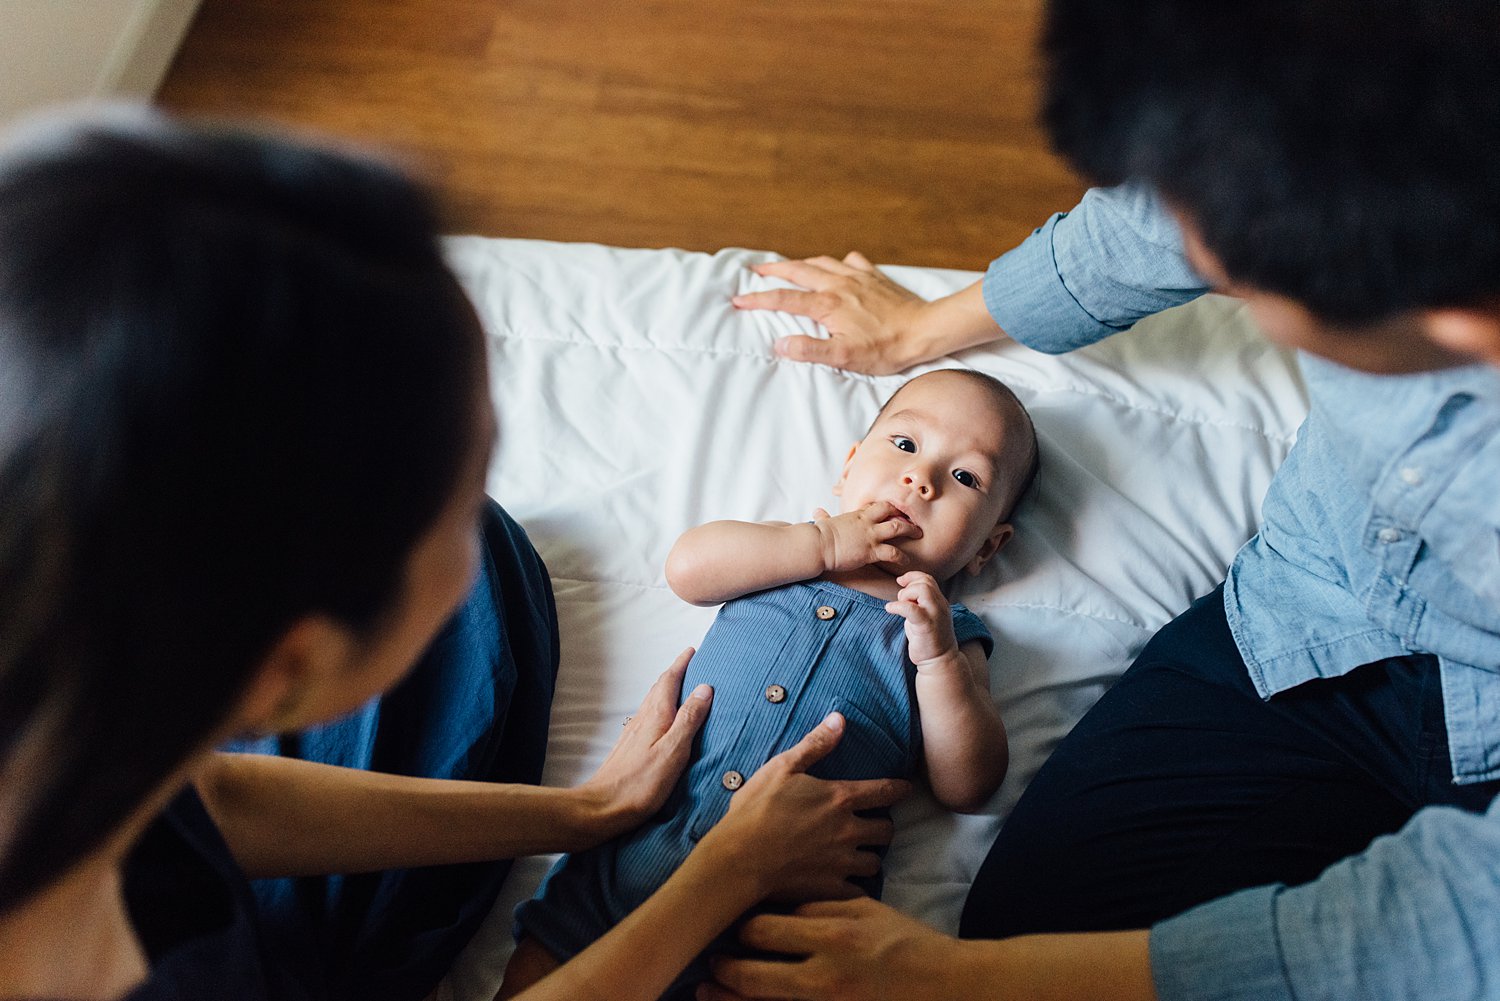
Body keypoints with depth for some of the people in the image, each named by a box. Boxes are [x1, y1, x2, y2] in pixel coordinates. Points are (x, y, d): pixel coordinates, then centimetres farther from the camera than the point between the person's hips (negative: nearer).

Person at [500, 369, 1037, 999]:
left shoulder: (951, 634, 12)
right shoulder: (788, 556, 16)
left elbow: (968, 788, 3)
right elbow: (687, 568, -3)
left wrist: (940, 660, -10)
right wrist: (824, 542, -2)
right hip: (643, 840, 2)